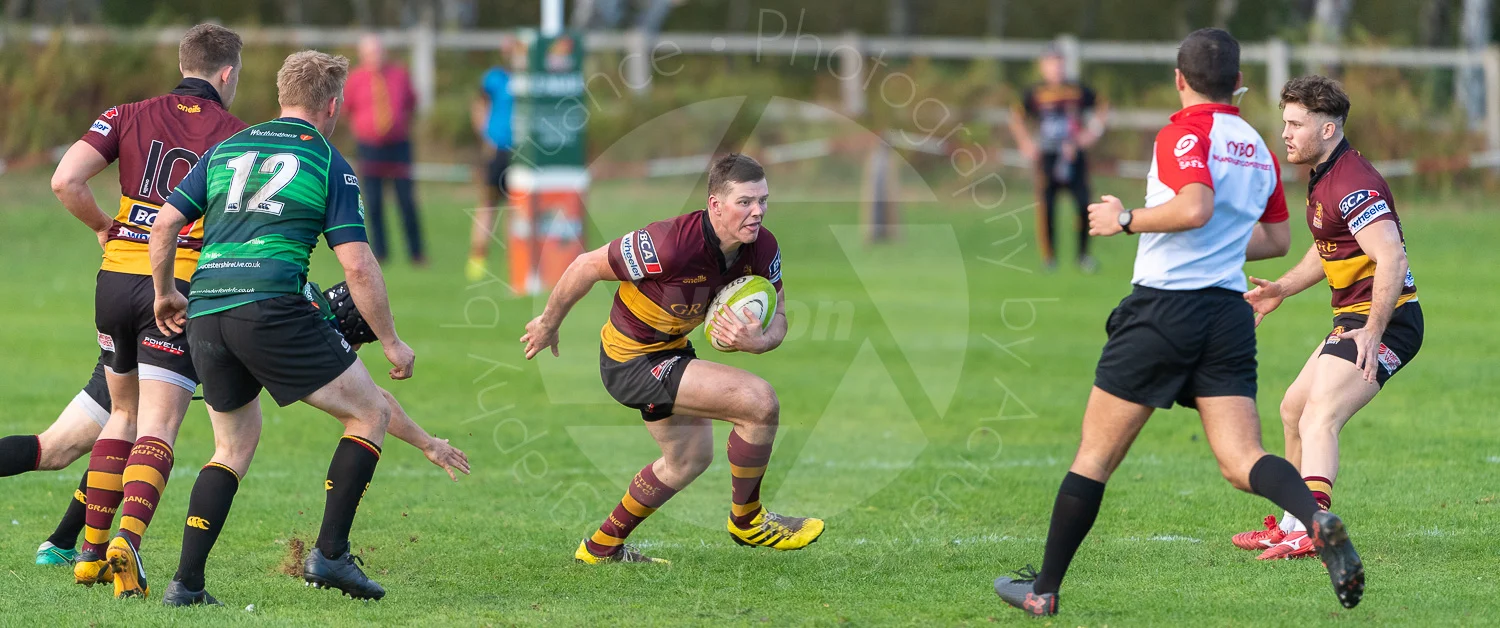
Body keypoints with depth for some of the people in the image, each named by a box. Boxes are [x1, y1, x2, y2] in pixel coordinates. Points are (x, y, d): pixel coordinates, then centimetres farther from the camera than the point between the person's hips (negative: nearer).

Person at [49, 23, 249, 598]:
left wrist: (104, 227, 10)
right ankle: (127, 539, -29)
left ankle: (91, 550, 21)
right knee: (157, 430, -6)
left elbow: (65, 181, -6)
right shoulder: (236, 136, -1)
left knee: (123, 414, 22)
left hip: (116, 280, 4)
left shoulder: (128, 116, 6)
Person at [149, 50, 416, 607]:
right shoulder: (331, 166, 5)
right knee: (370, 413, 9)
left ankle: (186, 582, 11)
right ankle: (330, 554, -2)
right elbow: (357, 267, -2)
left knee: (234, 447, 23)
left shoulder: (225, 150, 19)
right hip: (271, 306, -6)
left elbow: (164, 223, 14)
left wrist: (165, 293, 30)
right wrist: (391, 342, 7)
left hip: (205, 312, 6)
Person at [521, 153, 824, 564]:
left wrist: (757, 341, -28)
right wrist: (548, 325, -7)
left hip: (670, 348, 9)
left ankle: (602, 546, 42)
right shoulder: (673, 244, -34)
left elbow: (777, 318, -2)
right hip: (631, 362, -9)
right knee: (760, 400, -18)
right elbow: (586, 267, -22)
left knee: (690, 458, 26)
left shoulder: (762, 249, -13)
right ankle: (747, 520, 4)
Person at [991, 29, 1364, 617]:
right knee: (1241, 462, -5)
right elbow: (1276, 240, 24)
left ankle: (1043, 588, 15)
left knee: (1095, 456, 7)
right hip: (1229, 314, 6)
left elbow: (1195, 208, -25)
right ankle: (1319, 521, -35)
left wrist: (1125, 220, -12)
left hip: (1164, 308, -5)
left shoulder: (1184, 133, -8)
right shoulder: (1258, 149, 14)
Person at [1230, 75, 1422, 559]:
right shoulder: (1323, 177, 13)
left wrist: (1373, 330, -35)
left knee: (1318, 420, -24)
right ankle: (1292, 524, 32)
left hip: (1384, 321, -11)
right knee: (1294, 410, 21)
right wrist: (1281, 289, 19)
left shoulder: (1353, 184, -21)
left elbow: (1392, 259, -31)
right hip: (1352, 318, 11)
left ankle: (1311, 529, -39)